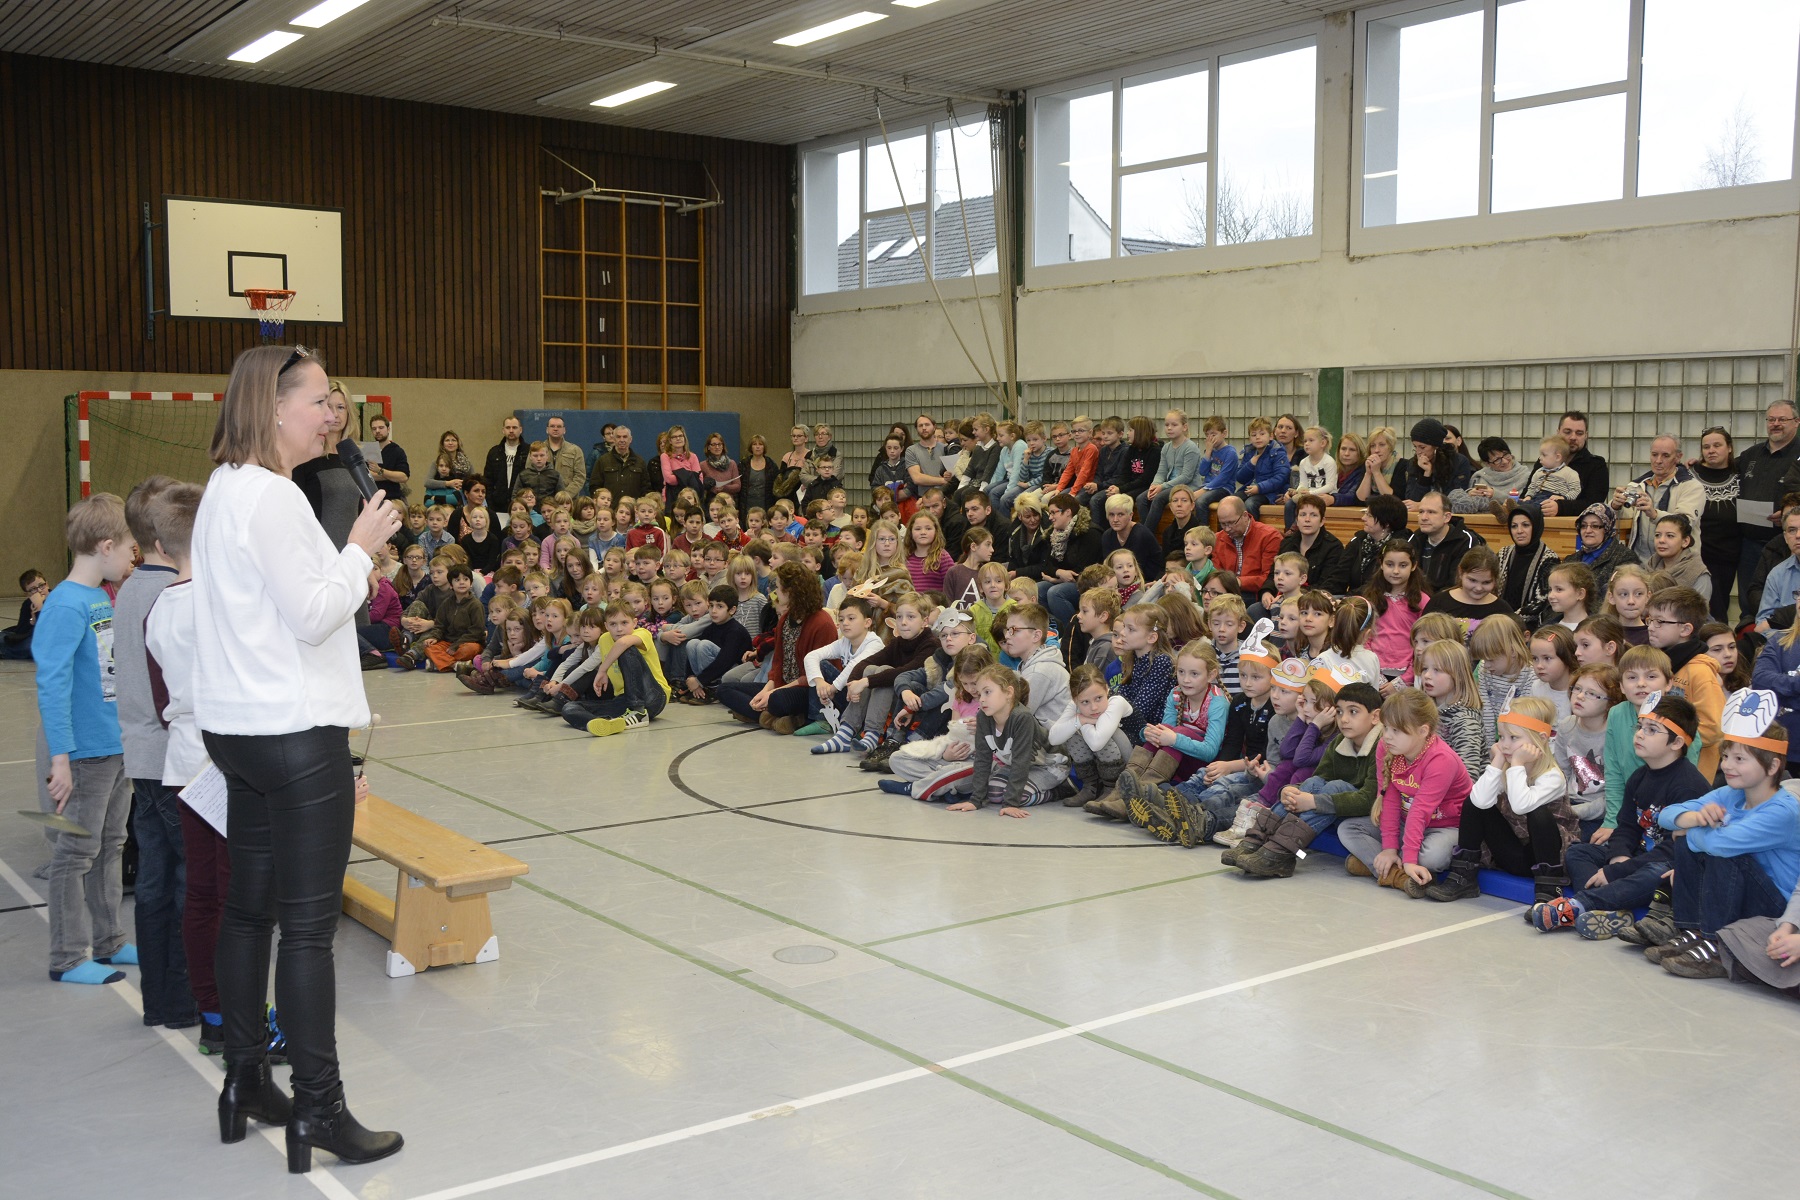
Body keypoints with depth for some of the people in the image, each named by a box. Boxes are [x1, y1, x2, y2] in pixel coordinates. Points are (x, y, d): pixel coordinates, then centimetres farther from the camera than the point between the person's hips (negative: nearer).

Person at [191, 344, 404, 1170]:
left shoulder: (225, 489, 13)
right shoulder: (271, 496, -17)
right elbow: (312, 615, -18)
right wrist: (361, 550, -9)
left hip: (238, 729, 10)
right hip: (295, 731, -10)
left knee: (248, 907, 15)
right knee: (309, 925, -3)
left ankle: (245, 1080, 27)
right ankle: (317, 1111, 5)